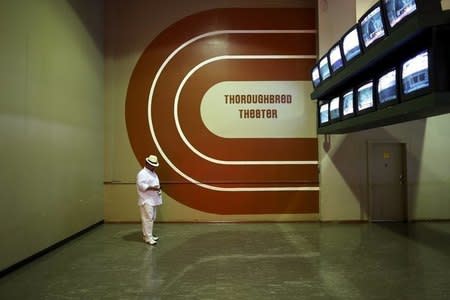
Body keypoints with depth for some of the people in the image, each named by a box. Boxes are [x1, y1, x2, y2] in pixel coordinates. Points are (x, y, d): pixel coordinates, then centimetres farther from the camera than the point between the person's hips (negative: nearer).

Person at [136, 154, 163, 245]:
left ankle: (148, 235, 24)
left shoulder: (153, 173, 18)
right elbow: (141, 185, -23)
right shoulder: (142, 173, -13)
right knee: (147, 219, -10)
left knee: (152, 218, 14)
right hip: (146, 200, -10)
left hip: (153, 200, 10)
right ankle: (148, 238, -7)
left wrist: (158, 189, 7)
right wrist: (152, 188, -26)